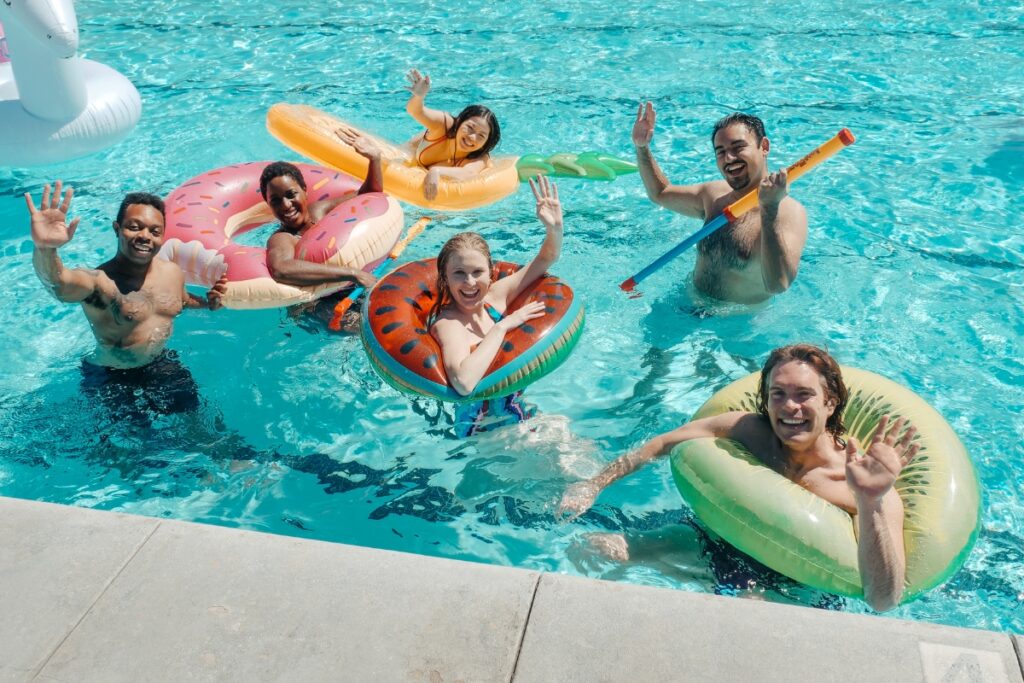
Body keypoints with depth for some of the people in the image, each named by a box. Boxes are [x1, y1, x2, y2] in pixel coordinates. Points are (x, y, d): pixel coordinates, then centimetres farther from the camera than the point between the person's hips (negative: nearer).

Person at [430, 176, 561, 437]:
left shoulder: (495, 296, -3)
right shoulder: (448, 324, -23)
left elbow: (546, 259, 10)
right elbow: (464, 383, -42)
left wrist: (555, 227, -12)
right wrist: (503, 325, -29)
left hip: (521, 414, 7)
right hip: (484, 429, -7)